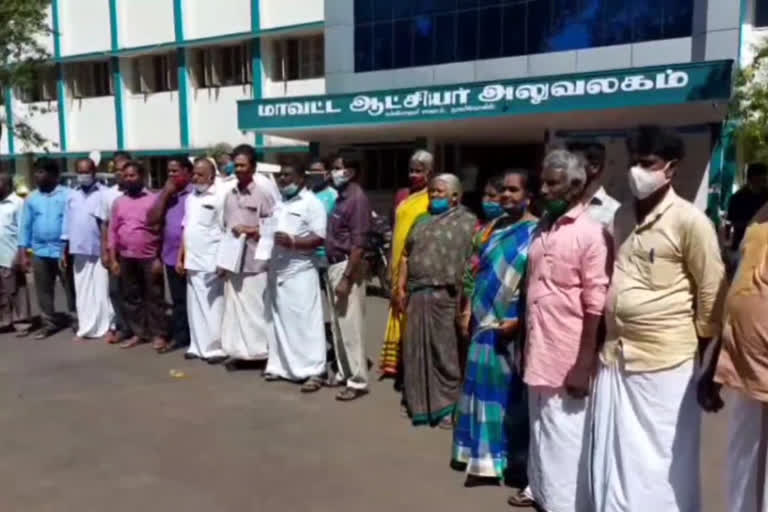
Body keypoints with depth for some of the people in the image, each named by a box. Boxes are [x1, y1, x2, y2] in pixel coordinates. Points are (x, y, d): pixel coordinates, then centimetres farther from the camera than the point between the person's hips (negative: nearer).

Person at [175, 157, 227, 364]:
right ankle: (197, 346, 22)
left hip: (212, 262, -7)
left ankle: (216, 347, 7)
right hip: (192, 261, 7)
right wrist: (181, 257, 13)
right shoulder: (191, 197, 14)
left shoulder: (221, 196, -9)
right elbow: (186, 229, 17)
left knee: (213, 307, -2)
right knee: (195, 306, 12)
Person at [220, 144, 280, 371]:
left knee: (259, 308, 0)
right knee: (235, 307, 10)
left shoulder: (264, 191, -9)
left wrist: (251, 231, -16)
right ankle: (240, 352, 20)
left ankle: (266, 353, 10)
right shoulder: (230, 194, 10)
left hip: (256, 261, -6)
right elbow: (225, 226, 17)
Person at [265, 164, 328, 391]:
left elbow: (319, 238, -14)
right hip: (277, 271, 7)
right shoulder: (278, 202, 17)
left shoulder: (312, 203, -5)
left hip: (300, 272, -7)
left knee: (305, 321, -7)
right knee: (280, 320, 12)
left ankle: (313, 371, -3)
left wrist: (292, 241, -26)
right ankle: (281, 365, 22)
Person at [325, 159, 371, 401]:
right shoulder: (339, 197, 14)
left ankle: (358, 381, 5)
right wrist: (334, 270, 7)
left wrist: (346, 278, -22)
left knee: (351, 326, -3)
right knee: (338, 325, 15)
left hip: (346, 266, -9)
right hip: (332, 265, 9)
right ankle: (344, 372, 26)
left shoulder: (357, 198, -13)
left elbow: (358, 243, -19)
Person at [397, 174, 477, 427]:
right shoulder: (422, 221, 17)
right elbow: (407, 255, 16)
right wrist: (401, 287, 8)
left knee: (446, 351, 0)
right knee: (417, 349, 10)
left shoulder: (468, 222, -1)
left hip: (446, 297, -5)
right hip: (417, 295, 6)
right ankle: (420, 402, 24)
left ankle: (447, 406, 12)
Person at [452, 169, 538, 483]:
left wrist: (519, 320, -19)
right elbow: (474, 271, 13)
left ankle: (517, 461, 20)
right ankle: (484, 456, 28)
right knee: (484, 385, 14)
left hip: (514, 325, -6)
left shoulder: (537, 233, -10)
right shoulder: (492, 228, 11)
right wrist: (466, 310, 7)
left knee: (514, 392, 5)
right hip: (484, 322, 6)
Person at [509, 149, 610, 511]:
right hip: (537, 348, 7)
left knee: (564, 433, 5)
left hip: (567, 354, -7)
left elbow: (596, 305, -15)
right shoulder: (542, 228, 10)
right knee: (539, 425, 20)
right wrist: (525, 340, 14)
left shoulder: (591, 234, -13)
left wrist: (584, 364, -16)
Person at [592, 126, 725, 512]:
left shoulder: (689, 221, -10)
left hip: (665, 361, -6)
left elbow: (713, 291, -6)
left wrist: (698, 346, 1)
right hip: (615, 356, 6)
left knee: (662, 462, 9)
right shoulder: (621, 217, 10)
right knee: (613, 458, 15)